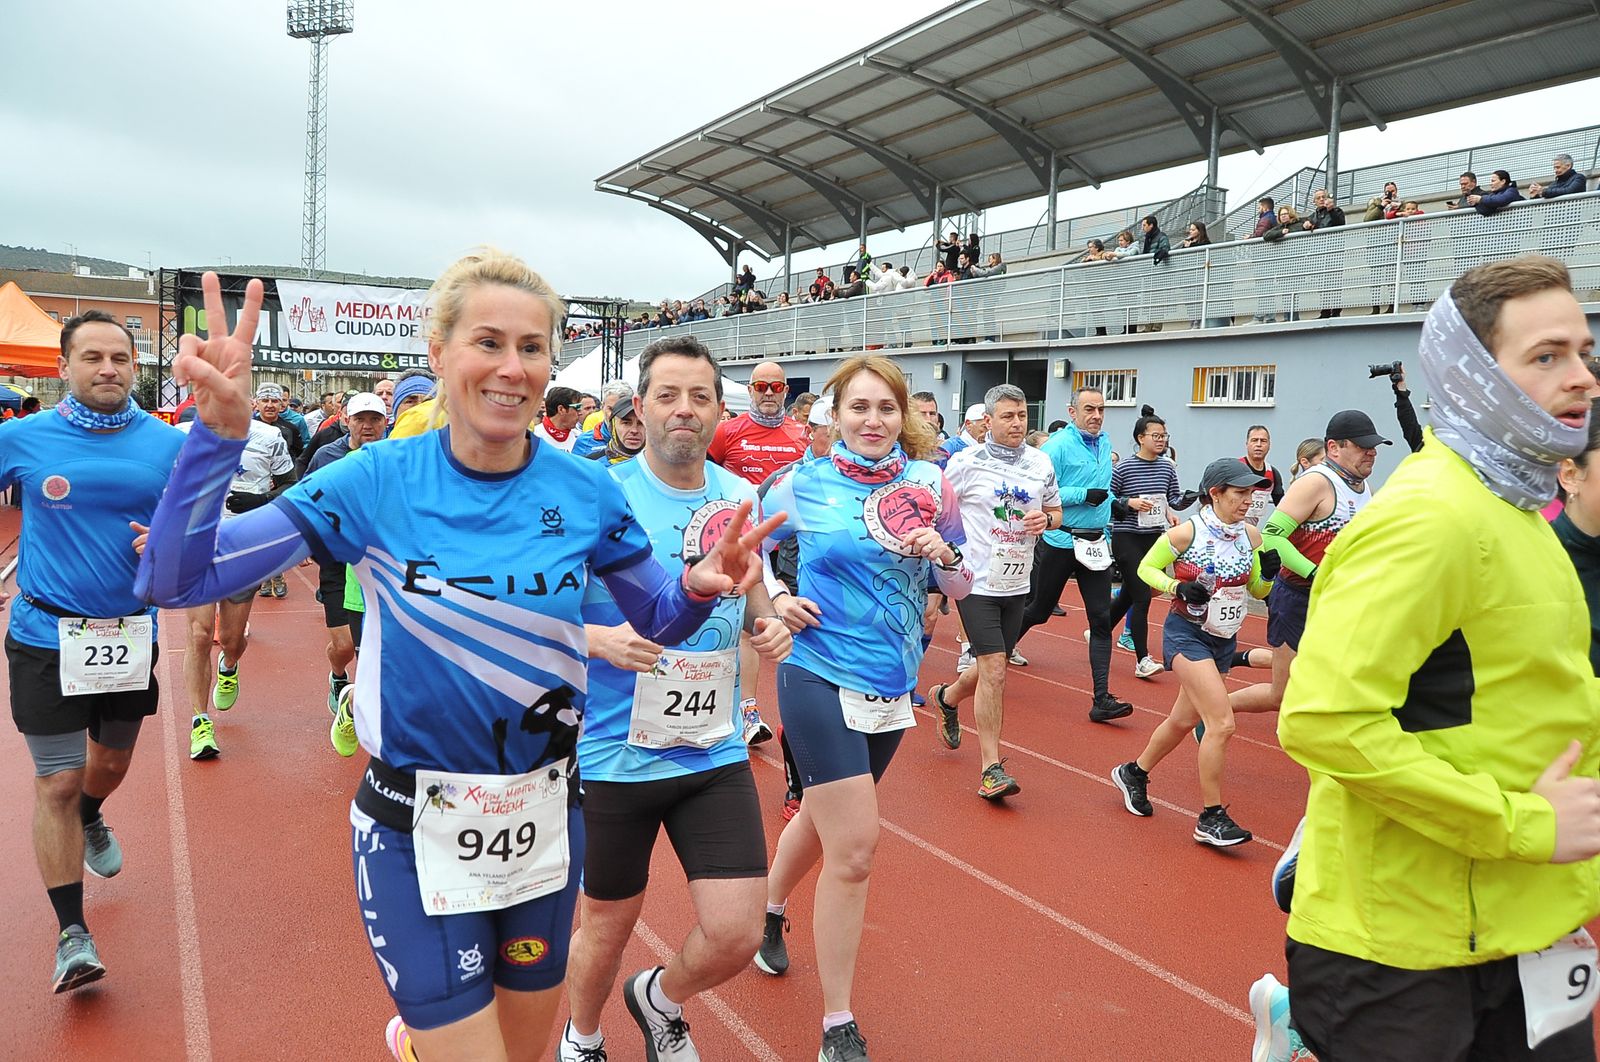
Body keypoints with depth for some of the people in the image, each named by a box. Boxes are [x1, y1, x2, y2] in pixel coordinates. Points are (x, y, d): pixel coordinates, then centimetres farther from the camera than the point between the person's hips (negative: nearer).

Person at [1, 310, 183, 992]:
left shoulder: (170, 445, -3)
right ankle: (71, 934, 12)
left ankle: (90, 820, 57)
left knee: (112, 760, 22)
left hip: (132, 633, 2)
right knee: (56, 782, -1)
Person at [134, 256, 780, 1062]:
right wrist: (219, 431, -28)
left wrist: (700, 585, -18)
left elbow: (658, 620, 4)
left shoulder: (585, 491, -8)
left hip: (545, 818, 3)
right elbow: (175, 580, -14)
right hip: (416, 830, -3)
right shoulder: (379, 481, -13)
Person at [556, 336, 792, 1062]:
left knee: (735, 935, 1)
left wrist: (766, 621, -3)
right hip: (614, 752, -3)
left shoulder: (740, 498, 0)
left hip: (715, 752, 3)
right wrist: (601, 639, -28)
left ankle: (659, 999, 37)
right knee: (609, 926, 16)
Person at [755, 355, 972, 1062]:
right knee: (855, 847, -8)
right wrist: (774, 599, -9)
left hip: (892, 686, 4)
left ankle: (770, 910, 54)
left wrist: (944, 555, -13)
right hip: (820, 679, -4)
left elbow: (960, 587, 8)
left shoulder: (928, 485, 0)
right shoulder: (803, 484, -6)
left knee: (823, 817, 22)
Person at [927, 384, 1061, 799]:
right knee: (993, 669, -11)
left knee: (992, 669, 14)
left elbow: (1056, 511, 17)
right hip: (977, 580, -5)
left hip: (1017, 583, 5)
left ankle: (947, 697, 47)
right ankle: (991, 769, -2)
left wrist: (1046, 520, -6)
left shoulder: (1041, 463, 6)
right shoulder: (967, 461, -8)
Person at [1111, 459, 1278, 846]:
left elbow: (1257, 590, 9)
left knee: (1183, 720, 18)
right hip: (1188, 635, -6)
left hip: (1224, 640, 6)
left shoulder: (1251, 535, 0)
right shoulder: (1186, 533, -15)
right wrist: (1177, 587, -21)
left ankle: (1134, 773, 41)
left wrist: (1268, 573, -12)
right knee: (1222, 723, -16)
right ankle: (1211, 818, -4)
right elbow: (1146, 568, -4)